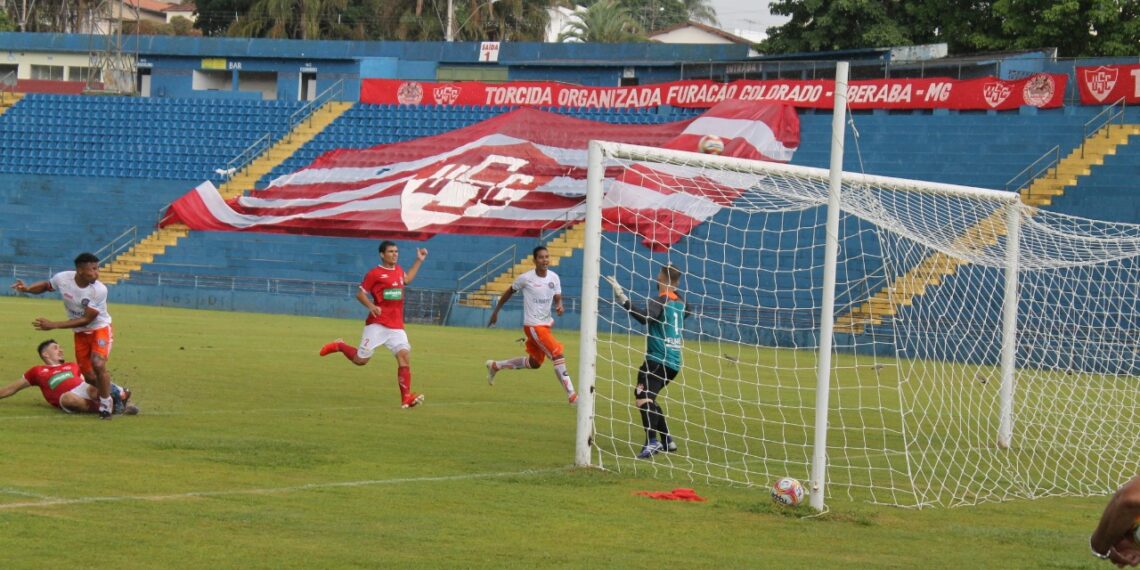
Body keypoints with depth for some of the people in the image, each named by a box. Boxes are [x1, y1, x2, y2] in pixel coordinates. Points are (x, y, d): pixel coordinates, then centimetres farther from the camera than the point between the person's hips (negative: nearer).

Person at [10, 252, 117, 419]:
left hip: (100, 329, -4)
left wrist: (53, 325, -30)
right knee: (88, 375, 4)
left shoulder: (99, 290, -29)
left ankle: (105, 404, -7)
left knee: (98, 365, -26)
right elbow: (46, 285, 6)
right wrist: (27, 289, -16)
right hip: (80, 333, 4)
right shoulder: (62, 279, -19)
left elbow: (86, 319, -27)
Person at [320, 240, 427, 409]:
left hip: (396, 327, 5)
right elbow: (360, 294, -2)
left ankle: (406, 398, -14)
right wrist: (371, 306, -20)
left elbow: (407, 280, 38)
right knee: (361, 359, -2)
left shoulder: (398, 270, 15)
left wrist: (419, 261, 33)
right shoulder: (374, 274, -6)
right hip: (377, 324, -5)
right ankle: (339, 346, 28)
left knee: (405, 355, -13)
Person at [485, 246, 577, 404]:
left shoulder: (554, 277, 1)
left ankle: (495, 366, 39)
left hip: (546, 324, 7)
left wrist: (559, 306, -18)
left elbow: (557, 298, 6)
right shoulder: (525, 278, -12)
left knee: (535, 362, 20)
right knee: (558, 355, -17)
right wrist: (495, 312, 9)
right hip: (533, 325, -7)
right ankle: (572, 395, -14)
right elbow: (509, 292, 2)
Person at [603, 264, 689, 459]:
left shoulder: (659, 302, -10)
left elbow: (645, 317, -30)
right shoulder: (680, 303, 14)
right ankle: (667, 441, 24)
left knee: (643, 395, -22)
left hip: (658, 359, -9)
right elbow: (686, 312, 38)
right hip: (674, 361, 9)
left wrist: (624, 302, -34)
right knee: (648, 399, 24)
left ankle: (652, 441, -39)